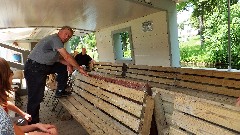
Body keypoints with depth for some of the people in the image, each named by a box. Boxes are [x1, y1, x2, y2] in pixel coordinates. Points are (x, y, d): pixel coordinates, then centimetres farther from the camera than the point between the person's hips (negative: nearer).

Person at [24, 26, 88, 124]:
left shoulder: (58, 42, 13)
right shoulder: (55, 38, -16)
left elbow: (59, 58, 14)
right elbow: (67, 56, -21)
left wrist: (68, 64, -5)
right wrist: (79, 68, -15)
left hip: (44, 66, 10)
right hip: (34, 69, -10)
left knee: (64, 68, 9)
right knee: (35, 97, -6)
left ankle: (60, 91, 15)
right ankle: (33, 123, 6)